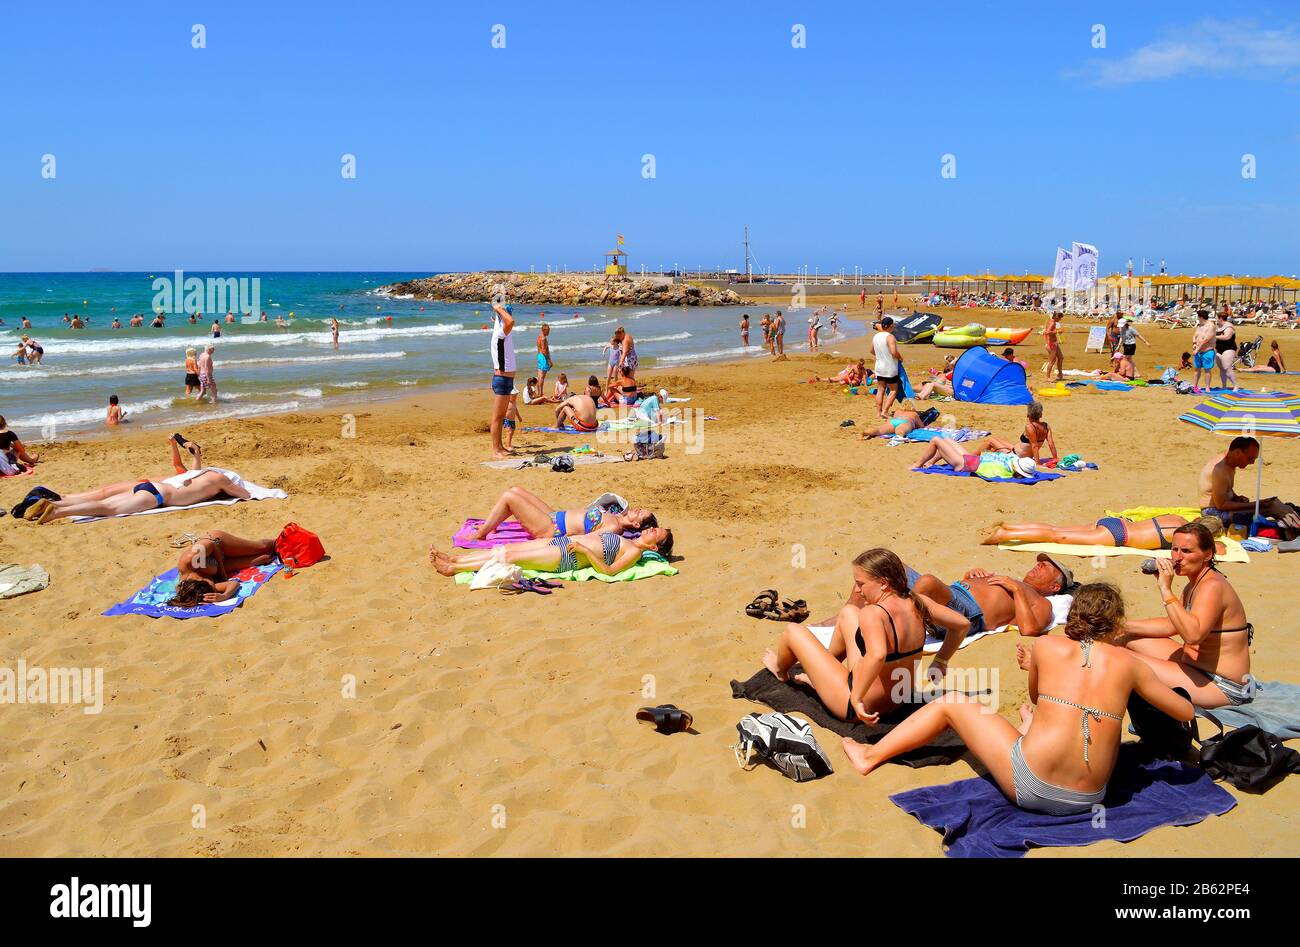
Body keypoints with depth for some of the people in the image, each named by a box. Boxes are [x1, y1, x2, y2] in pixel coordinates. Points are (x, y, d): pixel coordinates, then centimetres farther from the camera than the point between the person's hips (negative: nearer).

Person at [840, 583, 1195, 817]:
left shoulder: (1046, 647, 0)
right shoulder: (1128, 663, 2)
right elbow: (1187, 712, 14)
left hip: (1029, 788, -3)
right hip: (1087, 799, 3)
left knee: (950, 702, 18)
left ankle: (871, 755, 28)